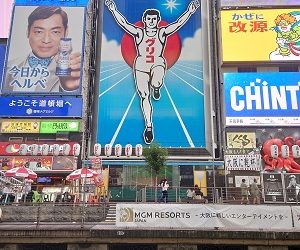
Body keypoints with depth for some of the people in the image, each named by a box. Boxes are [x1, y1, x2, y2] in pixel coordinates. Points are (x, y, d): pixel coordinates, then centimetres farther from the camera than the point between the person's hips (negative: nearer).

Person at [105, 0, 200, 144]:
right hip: (141, 66, 1)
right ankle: (149, 126, 4)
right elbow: (123, 23, -1)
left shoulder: (162, 32, 6)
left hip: (158, 64, -1)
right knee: (144, 96, -4)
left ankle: (156, 88, 6)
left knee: (156, 83, -35)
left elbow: (178, 23, 0)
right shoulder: (139, 33, 5)